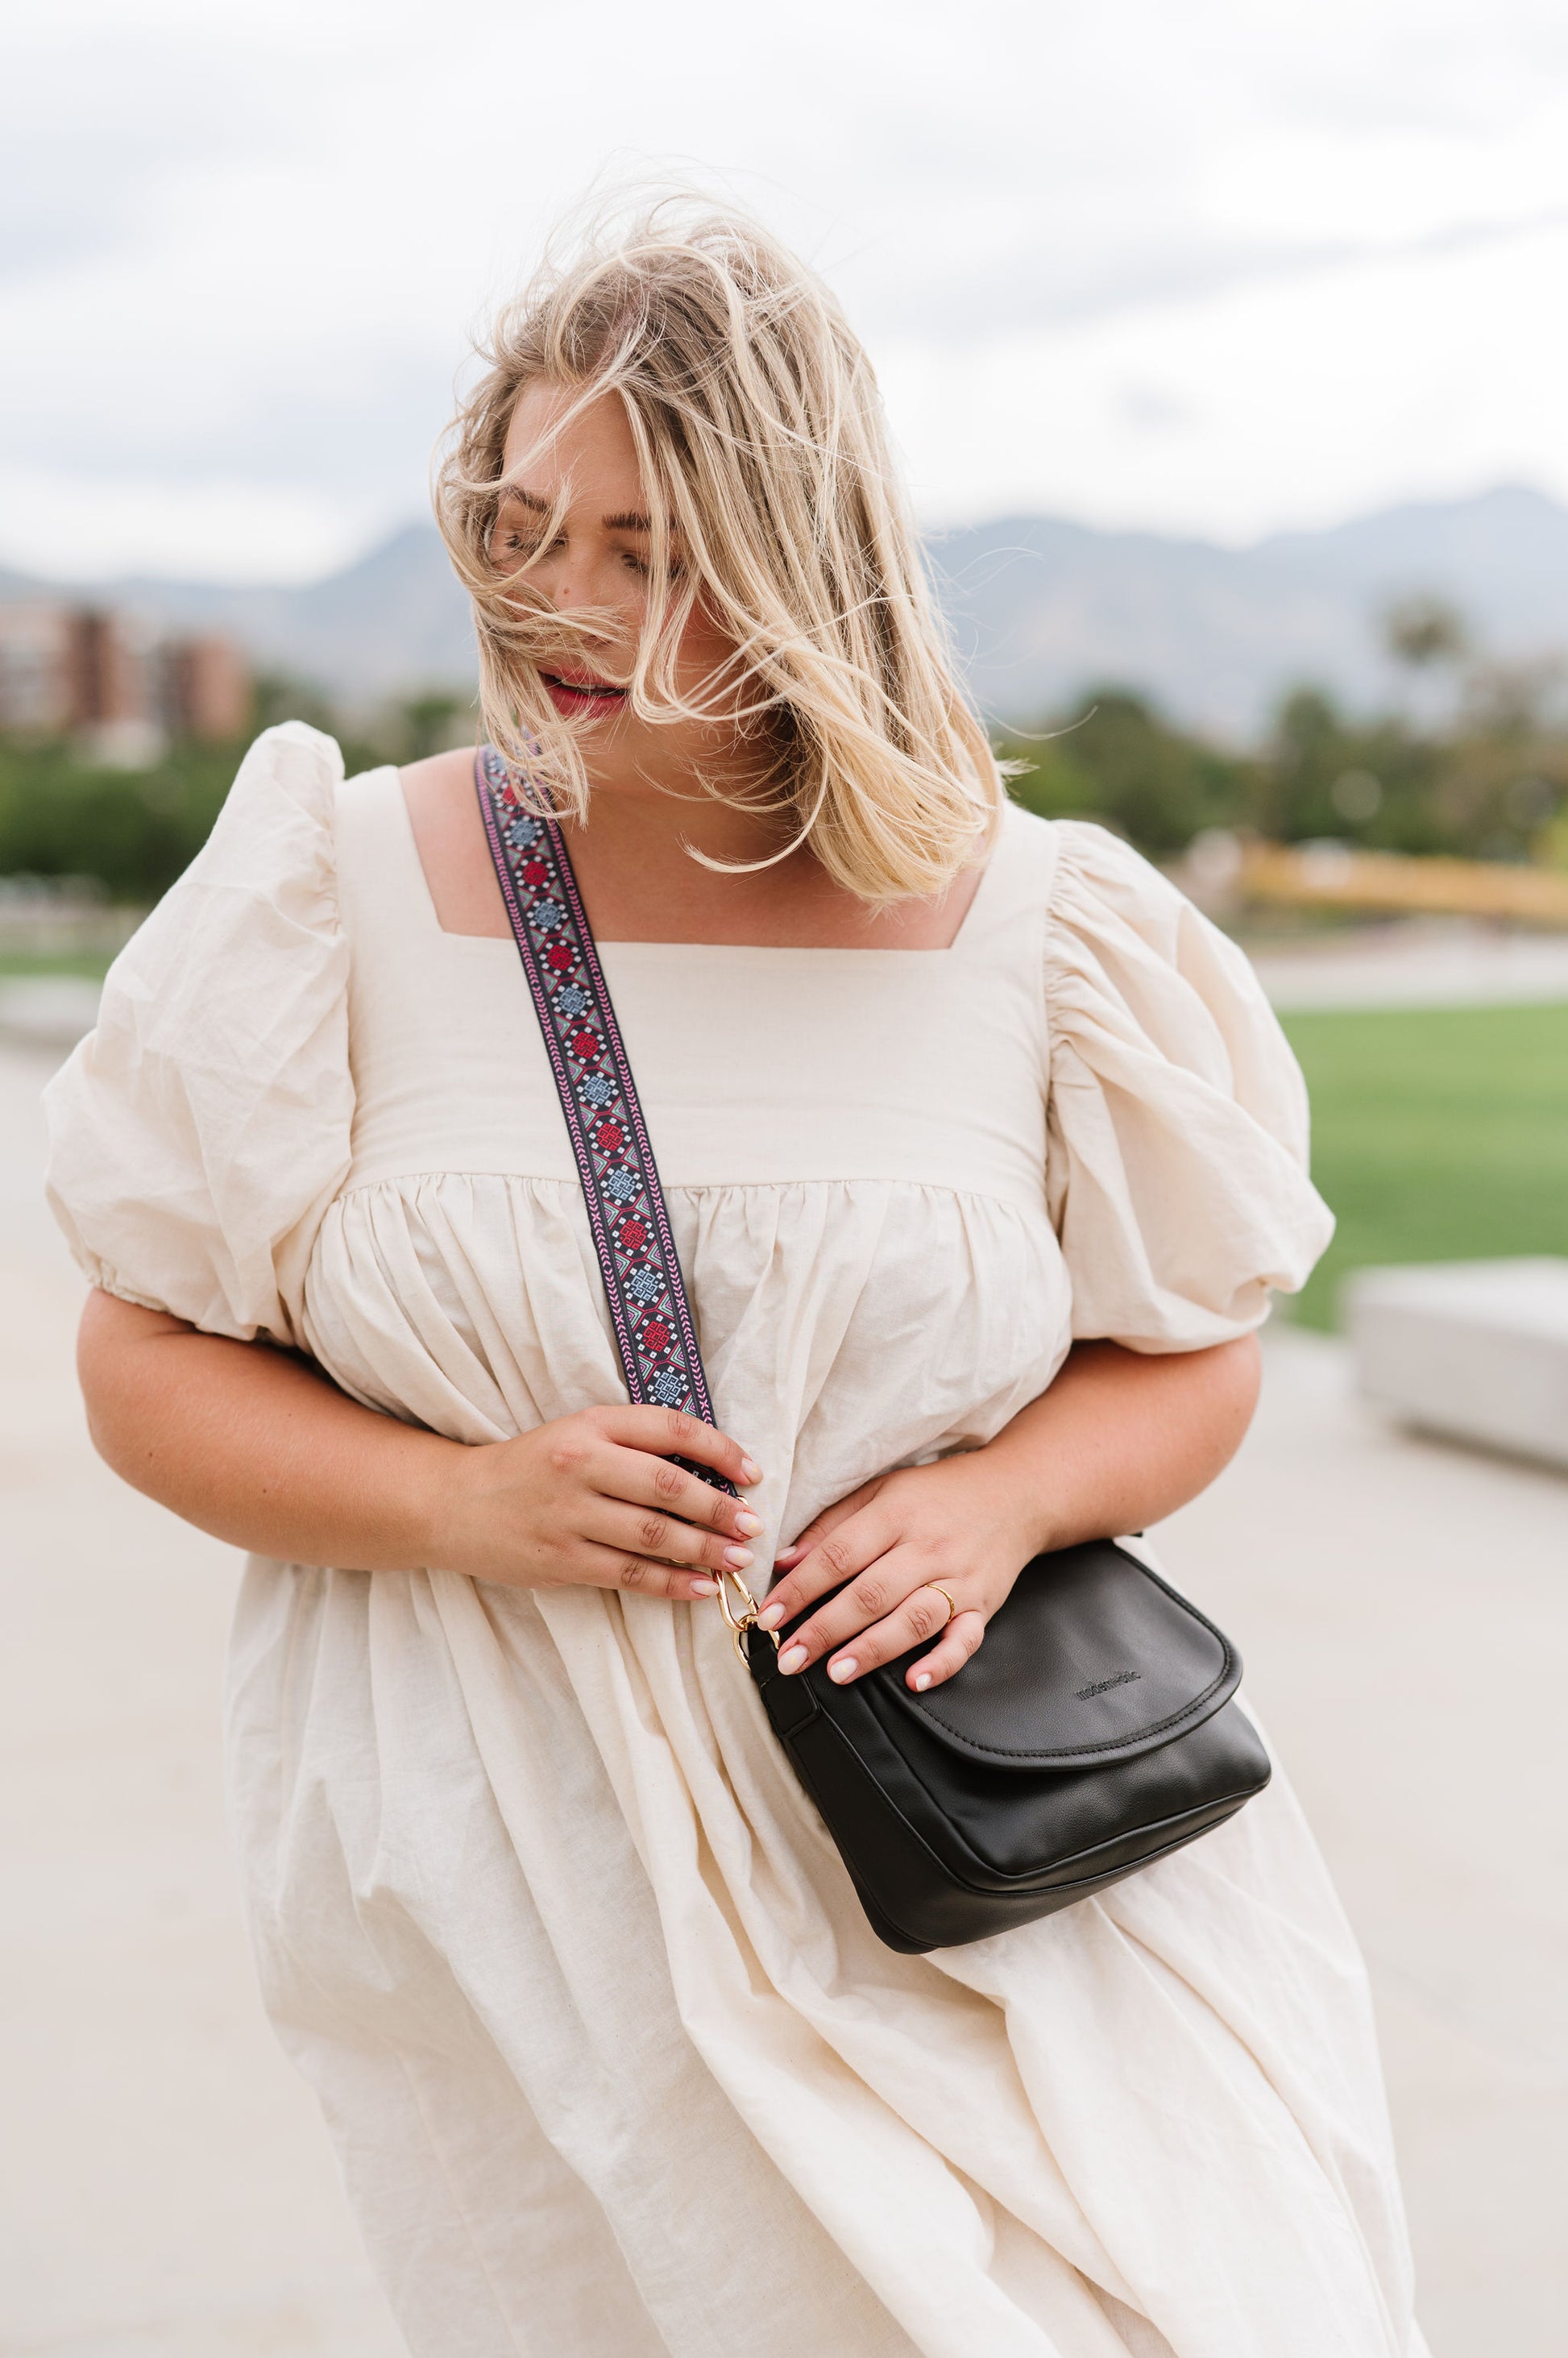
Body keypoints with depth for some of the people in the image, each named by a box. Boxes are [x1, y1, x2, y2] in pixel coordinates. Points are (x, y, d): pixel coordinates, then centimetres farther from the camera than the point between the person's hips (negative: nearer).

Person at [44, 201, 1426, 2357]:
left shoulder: (1033, 926, 0)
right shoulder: (351, 896, -2)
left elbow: (1188, 1355, 10)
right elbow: (146, 1361, 2)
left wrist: (1000, 1506, -11)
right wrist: (460, 1506, -15)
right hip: (515, 1857, -1)